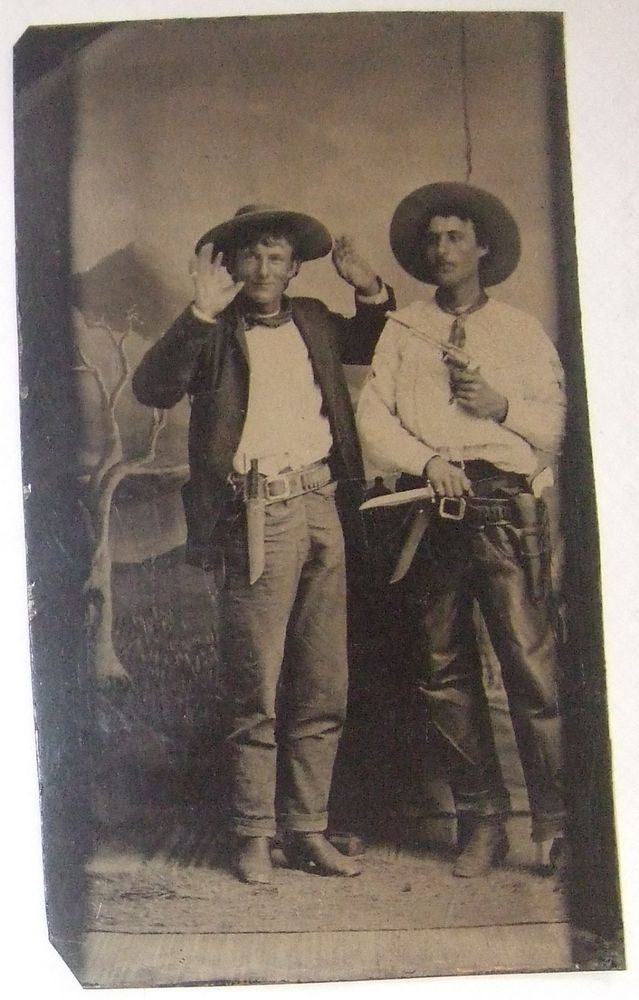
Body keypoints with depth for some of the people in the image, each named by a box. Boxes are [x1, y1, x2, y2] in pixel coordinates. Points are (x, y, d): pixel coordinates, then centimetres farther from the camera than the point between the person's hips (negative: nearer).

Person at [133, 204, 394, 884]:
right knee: (257, 693, 1)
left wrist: (371, 291, 15)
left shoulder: (313, 322, 16)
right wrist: (201, 312, -22)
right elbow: (151, 389, -15)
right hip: (257, 517, -5)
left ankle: (307, 831, 22)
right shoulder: (214, 333, 1)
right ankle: (254, 836, 16)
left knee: (324, 688, 9)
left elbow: (372, 348, 33)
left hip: (320, 508, 6)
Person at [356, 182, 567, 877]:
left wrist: (502, 406, -7)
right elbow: (372, 417, 5)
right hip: (430, 510, 2)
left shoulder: (523, 332, 18)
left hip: (506, 508, -1)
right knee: (444, 671, 3)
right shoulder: (401, 330, 18)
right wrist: (427, 461, -10)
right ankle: (481, 821, 14)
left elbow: (556, 424, 10)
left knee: (531, 663, -9)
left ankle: (555, 824, 0)